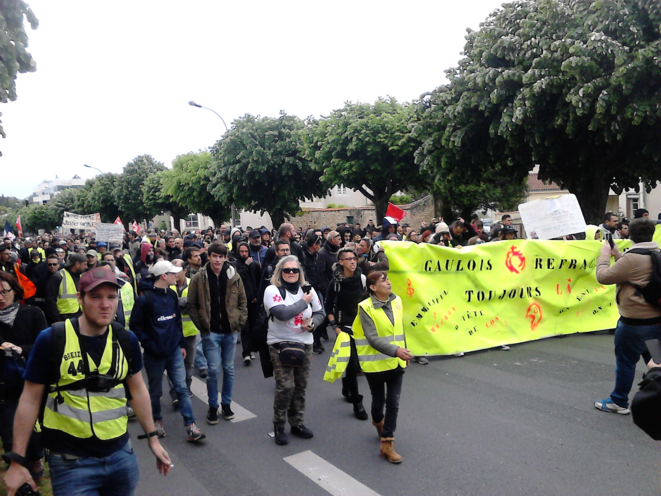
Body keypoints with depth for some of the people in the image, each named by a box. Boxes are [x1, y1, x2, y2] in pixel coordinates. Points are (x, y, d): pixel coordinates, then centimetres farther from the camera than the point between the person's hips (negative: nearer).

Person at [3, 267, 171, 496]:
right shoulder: (51, 339, -13)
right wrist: (17, 460, -5)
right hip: (71, 461, -3)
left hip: (121, 455, 4)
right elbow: (30, 399, -6)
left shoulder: (126, 340, -3)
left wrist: (152, 438, 10)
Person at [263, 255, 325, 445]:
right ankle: (279, 427, 10)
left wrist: (312, 323, -9)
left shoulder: (308, 290, 6)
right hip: (280, 344, -5)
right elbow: (282, 313, -25)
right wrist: (303, 302, -14)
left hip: (304, 344, 5)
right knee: (285, 386, -10)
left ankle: (297, 423, 28)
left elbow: (320, 313, 12)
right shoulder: (272, 290, -10)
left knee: (300, 386, 11)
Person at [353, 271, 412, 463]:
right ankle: (378, 421, 46)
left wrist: (403, 350, 16)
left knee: (393, 403, 3)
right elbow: (372, 338, -22)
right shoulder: (366, 307, -16)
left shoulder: (397, 301, 1)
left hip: (396, 362, 4)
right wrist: (395, 350, -31)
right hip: (376, 362, -4)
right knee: (378, 400, 14)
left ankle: (387, 444, 13)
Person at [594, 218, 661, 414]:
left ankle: (619, 402, 14)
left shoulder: (632, 258, -20)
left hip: (635, 321, -8)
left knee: (625, 361, 4)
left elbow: (603, 276, -14)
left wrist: (605, 255, -1)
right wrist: (617, 255, 16)